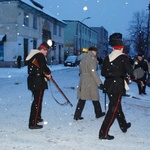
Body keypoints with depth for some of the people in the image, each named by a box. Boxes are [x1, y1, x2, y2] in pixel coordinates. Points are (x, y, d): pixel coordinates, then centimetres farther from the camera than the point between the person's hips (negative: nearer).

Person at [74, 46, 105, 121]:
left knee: (82, 99, 8)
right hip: (91, 82, -7)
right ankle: (98, 113, 26)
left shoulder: (83, 59, 12)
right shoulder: (93, 59, -13)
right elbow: (93, 72, -20)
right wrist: (99, 83, -18)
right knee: (95, 98, 10)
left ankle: (77, 115, 5)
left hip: (82, 81, 7)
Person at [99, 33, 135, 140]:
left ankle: (124, 126, 41)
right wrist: (132, 77, 3)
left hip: (108, 85, 7)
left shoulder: (107, 57, 6)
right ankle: (103, 133, -3)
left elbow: (103, 73, 8)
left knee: (117, 106, 21)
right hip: (118, 86, -7)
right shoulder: (123, 57, -11)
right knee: (113, 109, -1)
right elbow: (130, 71, -17)